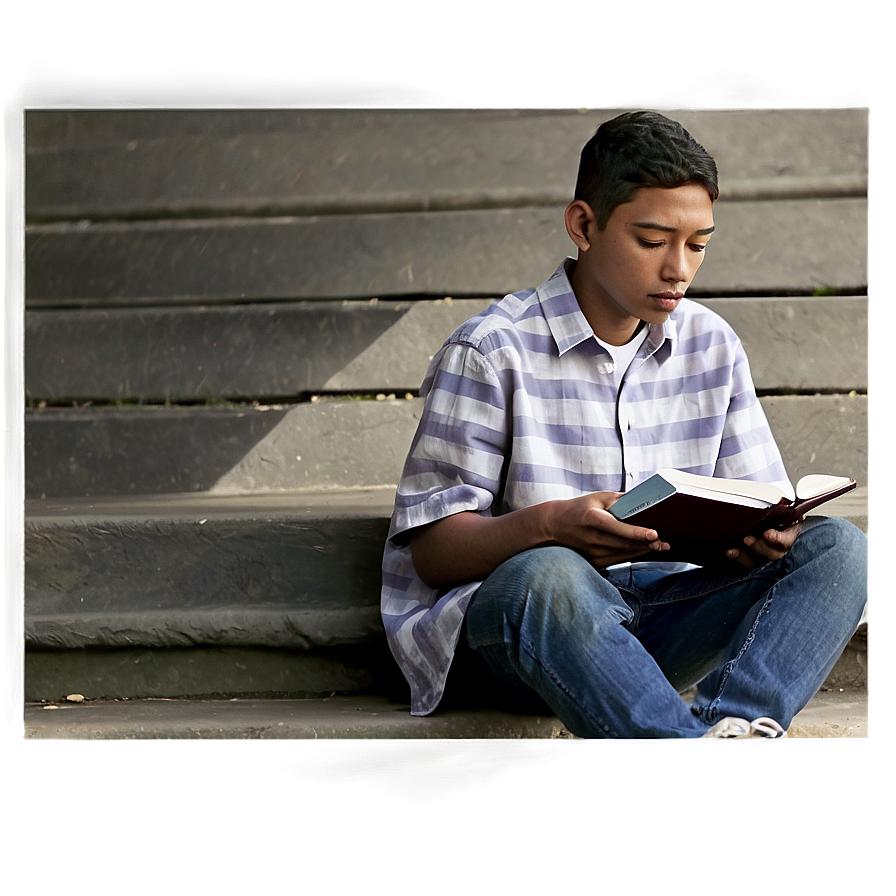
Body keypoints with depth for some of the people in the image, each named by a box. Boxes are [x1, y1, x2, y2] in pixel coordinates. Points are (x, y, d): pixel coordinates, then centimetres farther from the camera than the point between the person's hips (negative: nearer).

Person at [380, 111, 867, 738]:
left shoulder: (713, 347, 11)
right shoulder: (492, 352, -5)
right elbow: (432, 550, -7)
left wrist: (767, 534, -14)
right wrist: (547, 525, -28)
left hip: (662, 608, 5)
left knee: (837, 545, -16)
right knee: (545, 573, -40)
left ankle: (734, 727, -44)